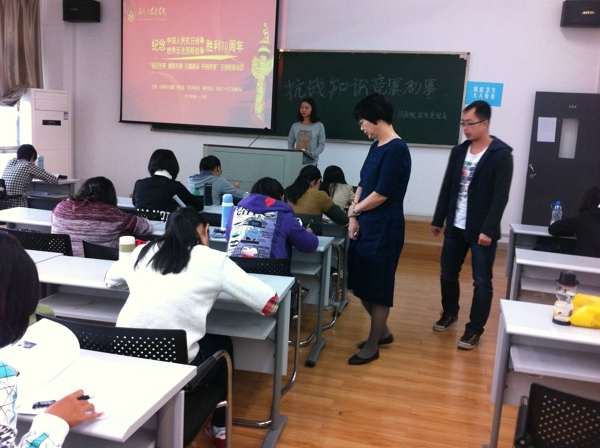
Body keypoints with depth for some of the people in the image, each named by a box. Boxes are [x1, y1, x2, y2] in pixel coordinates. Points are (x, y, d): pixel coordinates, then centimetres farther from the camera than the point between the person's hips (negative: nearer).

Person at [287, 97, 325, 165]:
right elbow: (290, 144, 11)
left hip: (311, 162, -2)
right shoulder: (295, 126, 9)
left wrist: (312, 155, -14)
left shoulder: (319, 126, 2)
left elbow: (321, 145, 0)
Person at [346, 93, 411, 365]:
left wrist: (354, 210, -3)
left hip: (384, 228, -9)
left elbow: (381, 194, -19)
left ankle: (372, 345, 19)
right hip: (365, 225, 9)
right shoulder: (376, 146, 11)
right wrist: (354, 217, -1)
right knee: (360, 283, 16)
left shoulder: (396, 150, -17)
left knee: (378, 286, 4)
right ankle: (382, 332, 34)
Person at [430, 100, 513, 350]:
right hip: (455, 227, 6)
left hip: (482, 231, -5)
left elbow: (501, 197, -15)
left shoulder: (501, 155, -11)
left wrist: (488, 230, -20)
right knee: (447, 274, 14)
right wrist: (438, 220, 13)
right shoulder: (459, 151, 7)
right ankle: (449, 312, 37)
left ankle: (475, 329, 15)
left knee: (481, 282, 2)